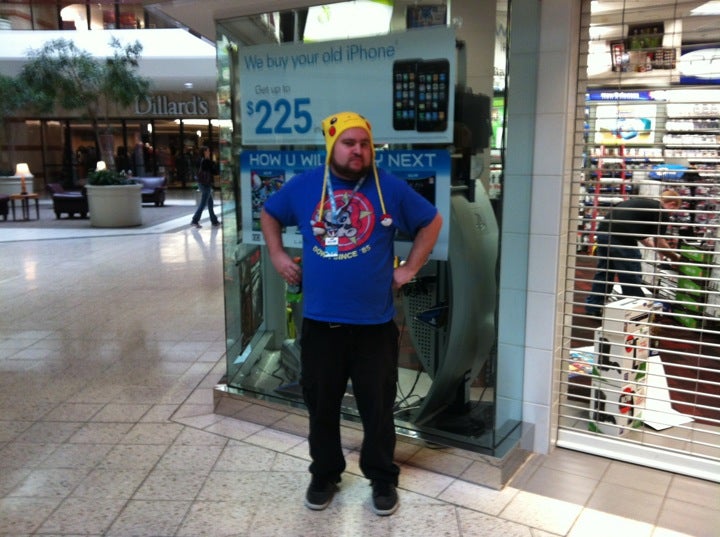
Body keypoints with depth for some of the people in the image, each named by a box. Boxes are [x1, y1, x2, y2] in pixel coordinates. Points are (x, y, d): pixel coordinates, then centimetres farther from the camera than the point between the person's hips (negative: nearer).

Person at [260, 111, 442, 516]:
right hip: (320, 321, 2)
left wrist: (410, 268, 1)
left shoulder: (390, 188, -2)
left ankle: (383, 478, 29)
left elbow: (432, 221, 8)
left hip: (375, 323, -1)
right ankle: (325, 474, 34)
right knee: (321, 403, 14)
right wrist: (278, 256, 8)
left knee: (378, 406, 9)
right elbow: (270, 215, 20)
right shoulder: (303, 186, 2)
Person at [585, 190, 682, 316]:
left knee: (603, 272, 21)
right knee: (632, 279, 6)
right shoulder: (662, 212, 4)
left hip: (603, 232, 8)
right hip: (620, 239, -8)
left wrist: (653, 245, 45)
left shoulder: (643, 203, 28)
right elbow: (660, 243, 4)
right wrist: (676, 257, 19)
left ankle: (593, 307, 28)